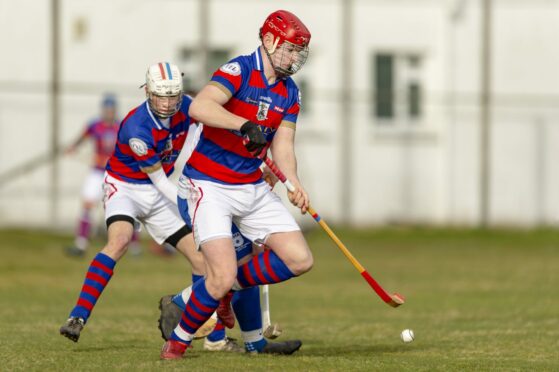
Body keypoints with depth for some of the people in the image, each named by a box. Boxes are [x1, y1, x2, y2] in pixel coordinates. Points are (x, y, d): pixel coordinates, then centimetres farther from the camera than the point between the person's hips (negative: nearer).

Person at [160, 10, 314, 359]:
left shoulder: (289, 92, 7)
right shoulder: (238, 71, -15)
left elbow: (282, 146, 3)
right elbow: (199, 107, -32)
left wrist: (295, 184, -16)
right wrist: (245, 124, -44)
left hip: (253, 187, 7)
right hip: (209, 186, -7)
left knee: (300, 259, -3)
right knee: (222, 275, -19)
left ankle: (229, 285, 16)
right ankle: (179, 339, 4)